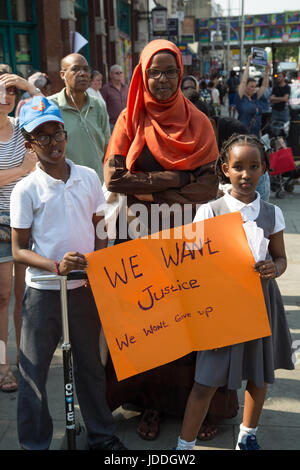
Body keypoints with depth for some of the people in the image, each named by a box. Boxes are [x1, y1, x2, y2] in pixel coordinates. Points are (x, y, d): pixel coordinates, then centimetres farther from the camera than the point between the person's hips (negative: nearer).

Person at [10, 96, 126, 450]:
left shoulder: (89, 178, 2)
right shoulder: (26, 190, -7)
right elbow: (19, 250, -7)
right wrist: (57, 267, -22)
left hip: (86, 287, 3)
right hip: (43, 291, -2)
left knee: (90, 364, 16)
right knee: (33, 371, 6)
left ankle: (101, 435, 34)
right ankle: (34, 443, 26)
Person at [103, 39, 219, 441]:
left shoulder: (197, 122, 3)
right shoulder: (131, 119, 3)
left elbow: (210, 186, -6)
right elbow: (113, 178, -9)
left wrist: (161, 193, -17)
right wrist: (174, 179, -16)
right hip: (139, 235, 0)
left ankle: (189, 396, 22)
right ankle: (151, 400, 24)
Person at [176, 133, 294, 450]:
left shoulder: (271, 213, 2)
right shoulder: (209, 212, -7)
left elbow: (280, 257, 9)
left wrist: (274, 268, -14)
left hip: (262, 300, 4)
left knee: (259, 374, 16)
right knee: (207, 381, -2)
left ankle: (247, 436, 40)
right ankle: (185, 444, 16)